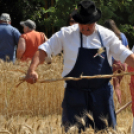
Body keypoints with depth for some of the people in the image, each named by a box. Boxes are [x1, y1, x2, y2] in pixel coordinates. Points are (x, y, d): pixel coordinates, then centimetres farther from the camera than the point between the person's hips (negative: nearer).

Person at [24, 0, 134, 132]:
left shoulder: (107, 36, 3)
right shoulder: (66, 34, -2)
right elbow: (44, 49, -3)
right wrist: (32, 70, -18)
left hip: (101, 93, 1)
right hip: (75, 93, -1)